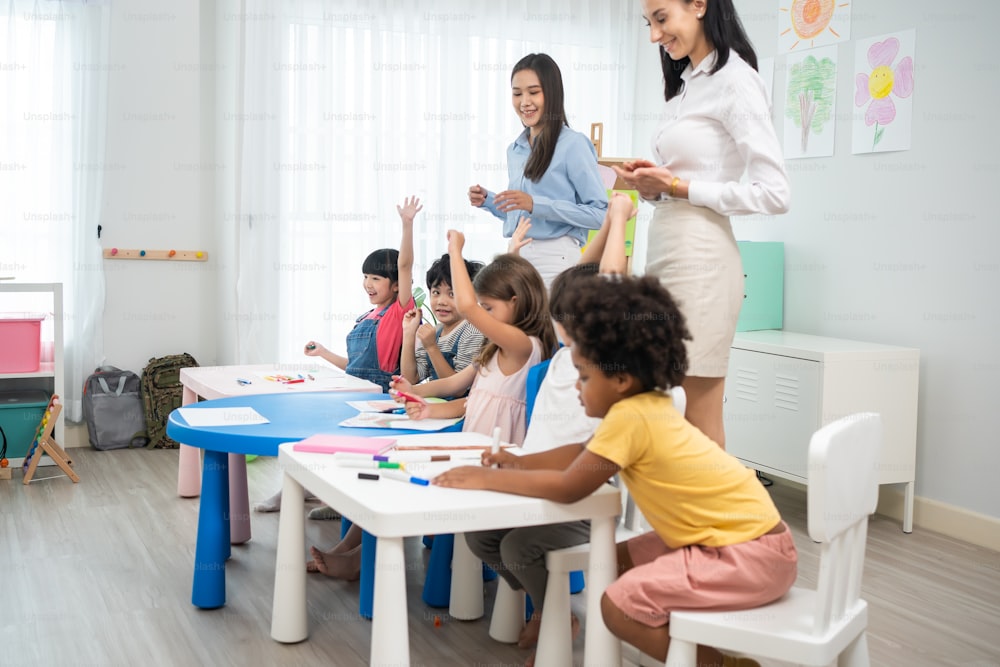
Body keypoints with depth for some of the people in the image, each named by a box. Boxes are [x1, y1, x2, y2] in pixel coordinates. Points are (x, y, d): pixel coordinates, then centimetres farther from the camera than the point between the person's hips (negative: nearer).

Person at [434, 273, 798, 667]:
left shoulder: (630, 416, -21)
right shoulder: (645, 406, 6)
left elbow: (568, 488, -17)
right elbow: (586, 453, 22)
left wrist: (488, 479, -9)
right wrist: (521, 462, 12)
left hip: (754, 552, -10)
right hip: (738, 534, 10)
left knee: (619, 605, -15)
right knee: (618, 563, 14)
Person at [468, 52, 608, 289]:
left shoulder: (573, 145, -7)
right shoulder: (514, 150, 15)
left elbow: (600, 213, -14)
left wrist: (535, 204, -19)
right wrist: (487, 201, 6)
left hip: (554, 260, -6)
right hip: (516, 256, 6)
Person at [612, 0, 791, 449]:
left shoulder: (735, 82, -7)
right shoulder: (685, 85, 19)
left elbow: (775, 194, -13)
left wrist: (677, 186, -12)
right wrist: (652, 185, 5)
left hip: (699, 258, -8)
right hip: (665, 254, 9)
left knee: (699, 430, -4)